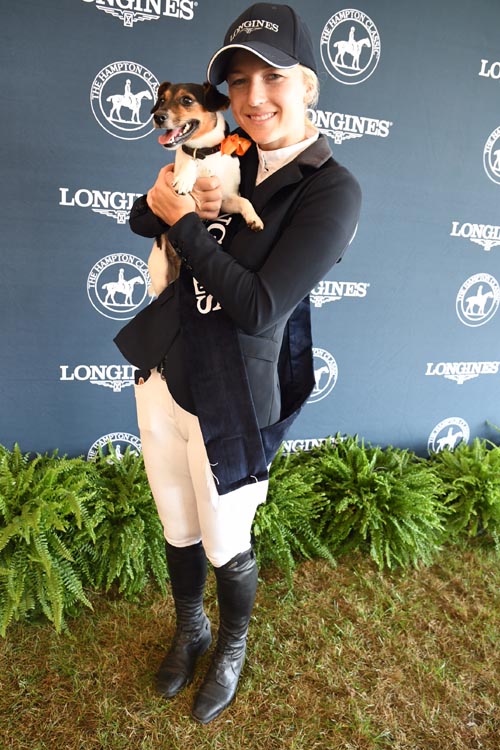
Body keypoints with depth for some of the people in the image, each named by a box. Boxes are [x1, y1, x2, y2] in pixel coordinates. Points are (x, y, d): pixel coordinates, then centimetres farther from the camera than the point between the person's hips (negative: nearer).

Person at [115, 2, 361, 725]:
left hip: (229, 404, -6)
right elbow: (141, 218, 10)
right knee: (178, 530, 23)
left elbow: (258, 307, -23)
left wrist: (183, 223, -16)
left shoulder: (332, 190, -16)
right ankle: (190, 630, 52)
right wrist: (175, 200, -12)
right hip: (162, 375, 6)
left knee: (226, 546, 15)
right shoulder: (233, 160, 2)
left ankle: (232, 649, 47)